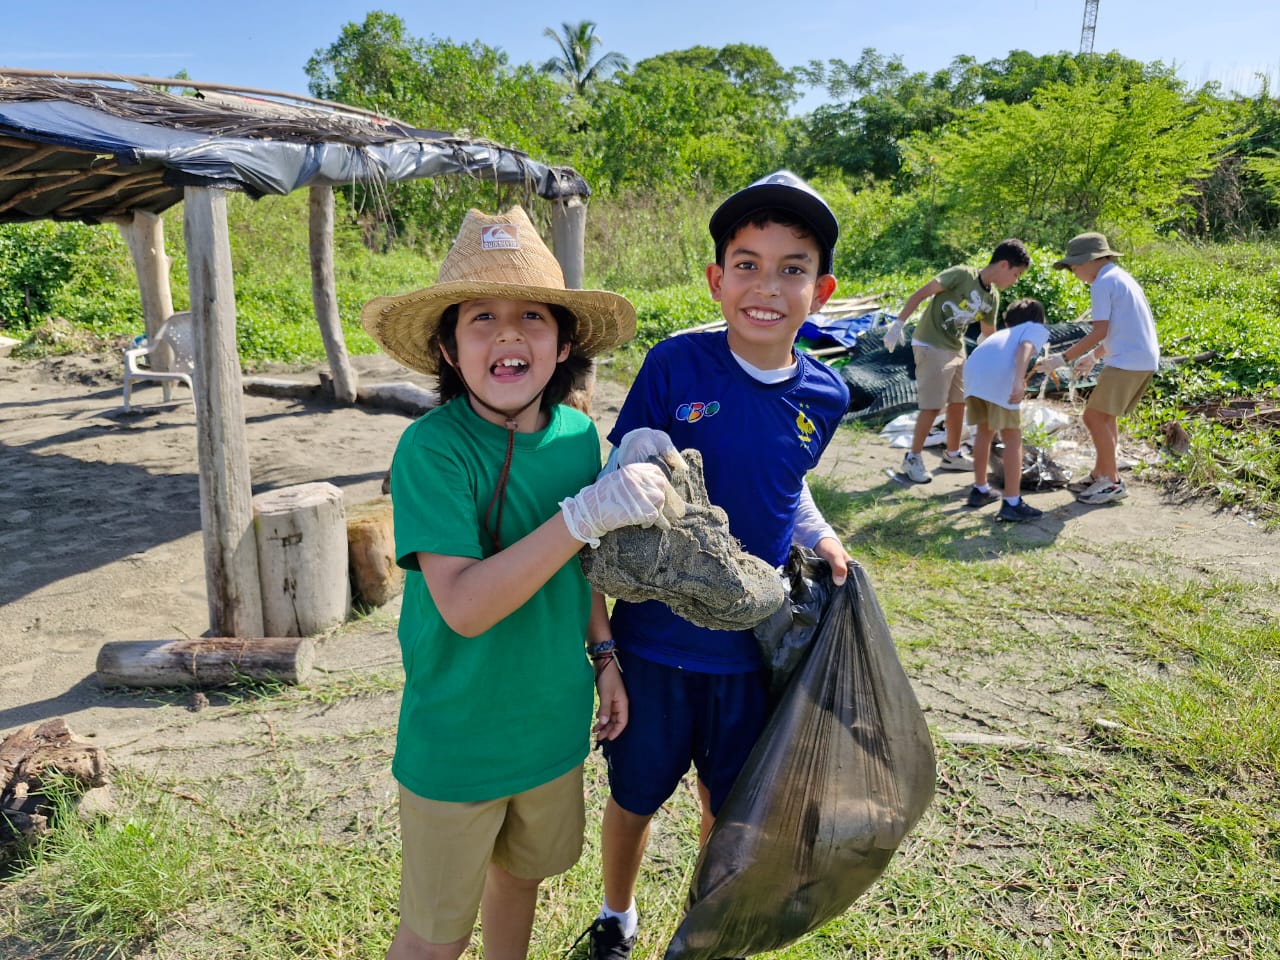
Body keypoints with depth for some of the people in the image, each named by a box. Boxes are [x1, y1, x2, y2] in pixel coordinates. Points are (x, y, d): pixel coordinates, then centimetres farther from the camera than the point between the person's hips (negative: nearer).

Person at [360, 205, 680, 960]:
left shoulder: (578, 435, -6)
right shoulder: (433, 449, -23)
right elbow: (465, 606, -30)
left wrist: (604, 653, 6)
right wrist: (586, 512, -35)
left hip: (554, 722, 5)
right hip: (457, 740, -5)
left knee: (521, 874, 27)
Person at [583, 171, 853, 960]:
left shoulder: (825, 396, -4)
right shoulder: (676, 365, -15)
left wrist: (820, 537, -2)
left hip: (751, 646, 3)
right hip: (655, 638, -2)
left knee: (730, 807, 19)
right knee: (635, 797, 18)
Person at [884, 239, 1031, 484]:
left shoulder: (992, 298, 6)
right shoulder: (962, 274, -17)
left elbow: (989, 335, 18)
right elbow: (921, 294, -19)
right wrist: (899, 324, -24)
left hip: (956, 349, 8)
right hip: (930, 347, -8)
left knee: (959, 402, 13)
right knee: (933, 406, -7)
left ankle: (953, 455, 28)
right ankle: (913, 458, 5)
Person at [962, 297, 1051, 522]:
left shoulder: (1003, 333, 41)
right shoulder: (1038, 329, 22)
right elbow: (1025, 349, -2)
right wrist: (1019, 381, -17)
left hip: (972, 371, 6)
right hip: (998, 377, -6)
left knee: (984, 431, 24)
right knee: (1012, 439, 3)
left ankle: (980, 490, 35)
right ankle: (1012, 504, 2)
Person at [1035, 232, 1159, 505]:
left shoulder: (1103, 283, -11)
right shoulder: (1121, 278, 20)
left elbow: (1100, 331, -18)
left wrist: (1062, 359, -16)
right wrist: (1093, 356, 26)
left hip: (1128, 362, -10)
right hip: (1146, 360, 10)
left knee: (1095, 416, -7)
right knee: (1105, 415, 18)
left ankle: (1112, 482, -1)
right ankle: (1100, 474, 26)